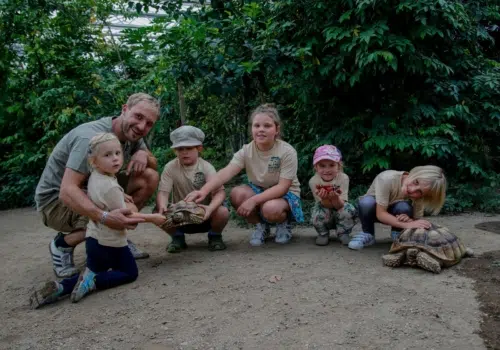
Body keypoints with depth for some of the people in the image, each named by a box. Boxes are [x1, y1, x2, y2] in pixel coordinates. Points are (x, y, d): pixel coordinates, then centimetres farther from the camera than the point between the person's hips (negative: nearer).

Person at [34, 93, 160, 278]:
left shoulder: (132, 134, -4)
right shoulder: (91, 138, -29)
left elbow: (153, 165, 10)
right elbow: (67, 191, -36)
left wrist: (144, 155, -16)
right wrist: (105, 216, -53)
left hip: (93, 189, 8)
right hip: (56, 198, -8)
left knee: (150, 177, -8)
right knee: (129, 211, -30)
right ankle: (64, 243, -7)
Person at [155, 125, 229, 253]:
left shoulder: (206, 167, -12)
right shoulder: (170, 167, -9)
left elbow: (220, 192, -23)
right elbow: (163, 192, -18)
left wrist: (210, 208, -45)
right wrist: (163, 206, -42)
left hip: (204, 215, -1)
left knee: (222, 212, -32)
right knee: (158, 213, -27)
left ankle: (214, 236, 3)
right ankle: (177, 237, 4)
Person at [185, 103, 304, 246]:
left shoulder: (287, 151, -23)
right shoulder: (246, 150, -14)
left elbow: (282, 187, -26)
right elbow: (226, 172, -30)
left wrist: (253, 200, -38)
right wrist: (204, 191, -48)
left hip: (285, 194, -4)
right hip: (259, 191, 4)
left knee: (270, 208, -38)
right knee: (237, 194, -28)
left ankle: (283, 224, 0)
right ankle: (261, 225, 0)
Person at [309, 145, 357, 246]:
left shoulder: (343, 178, -21)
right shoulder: (314, 181, -21)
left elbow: (340, 205, -25)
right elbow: (327, 205, -22)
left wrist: (335, 198, -48)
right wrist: (324, 198, -46)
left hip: (339, 214, 0)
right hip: (325, 216, 0)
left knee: (349, 209, -31)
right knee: (319, 212, -33)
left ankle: (343, 234, -3)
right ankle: (323, 234, -2)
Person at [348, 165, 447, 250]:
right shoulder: (387, 179, -37)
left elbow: (417, 221, -16)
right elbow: (380, 214, -35)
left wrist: (410, 221, -40)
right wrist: (407, 225, -47)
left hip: (394, 213, 3)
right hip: (373, 210, -3)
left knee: (403, 207, -32)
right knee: (366, 202, -37)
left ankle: (397, 234, -1)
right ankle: (367, 234, -10)